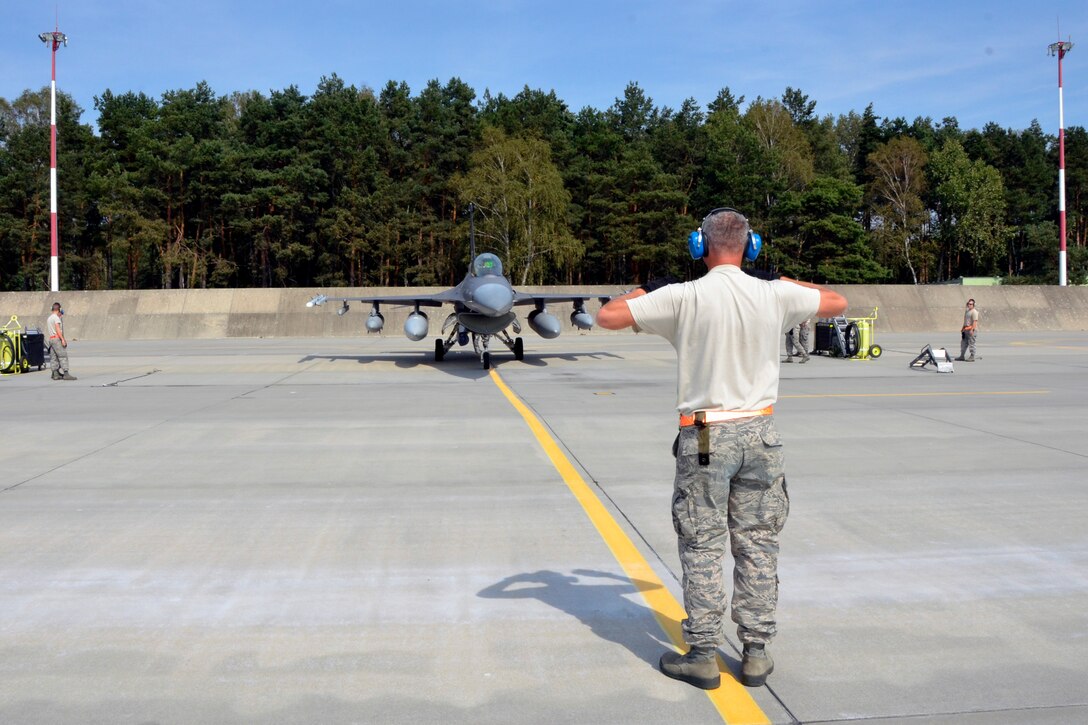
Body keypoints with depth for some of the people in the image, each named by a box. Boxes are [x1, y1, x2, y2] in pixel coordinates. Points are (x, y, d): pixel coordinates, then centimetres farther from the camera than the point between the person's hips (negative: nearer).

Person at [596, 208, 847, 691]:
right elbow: (837, 303, 15)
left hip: (706, 437, -3)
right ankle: (756, 653, 19)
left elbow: (607, 317, -9)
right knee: (757, 543, 11)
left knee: (703, 546, 6)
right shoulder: (774, 295, -2)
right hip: (759, 433, 3)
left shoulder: (684, 297, -11)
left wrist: (639, 294, 10)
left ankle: (702, 656, 11)